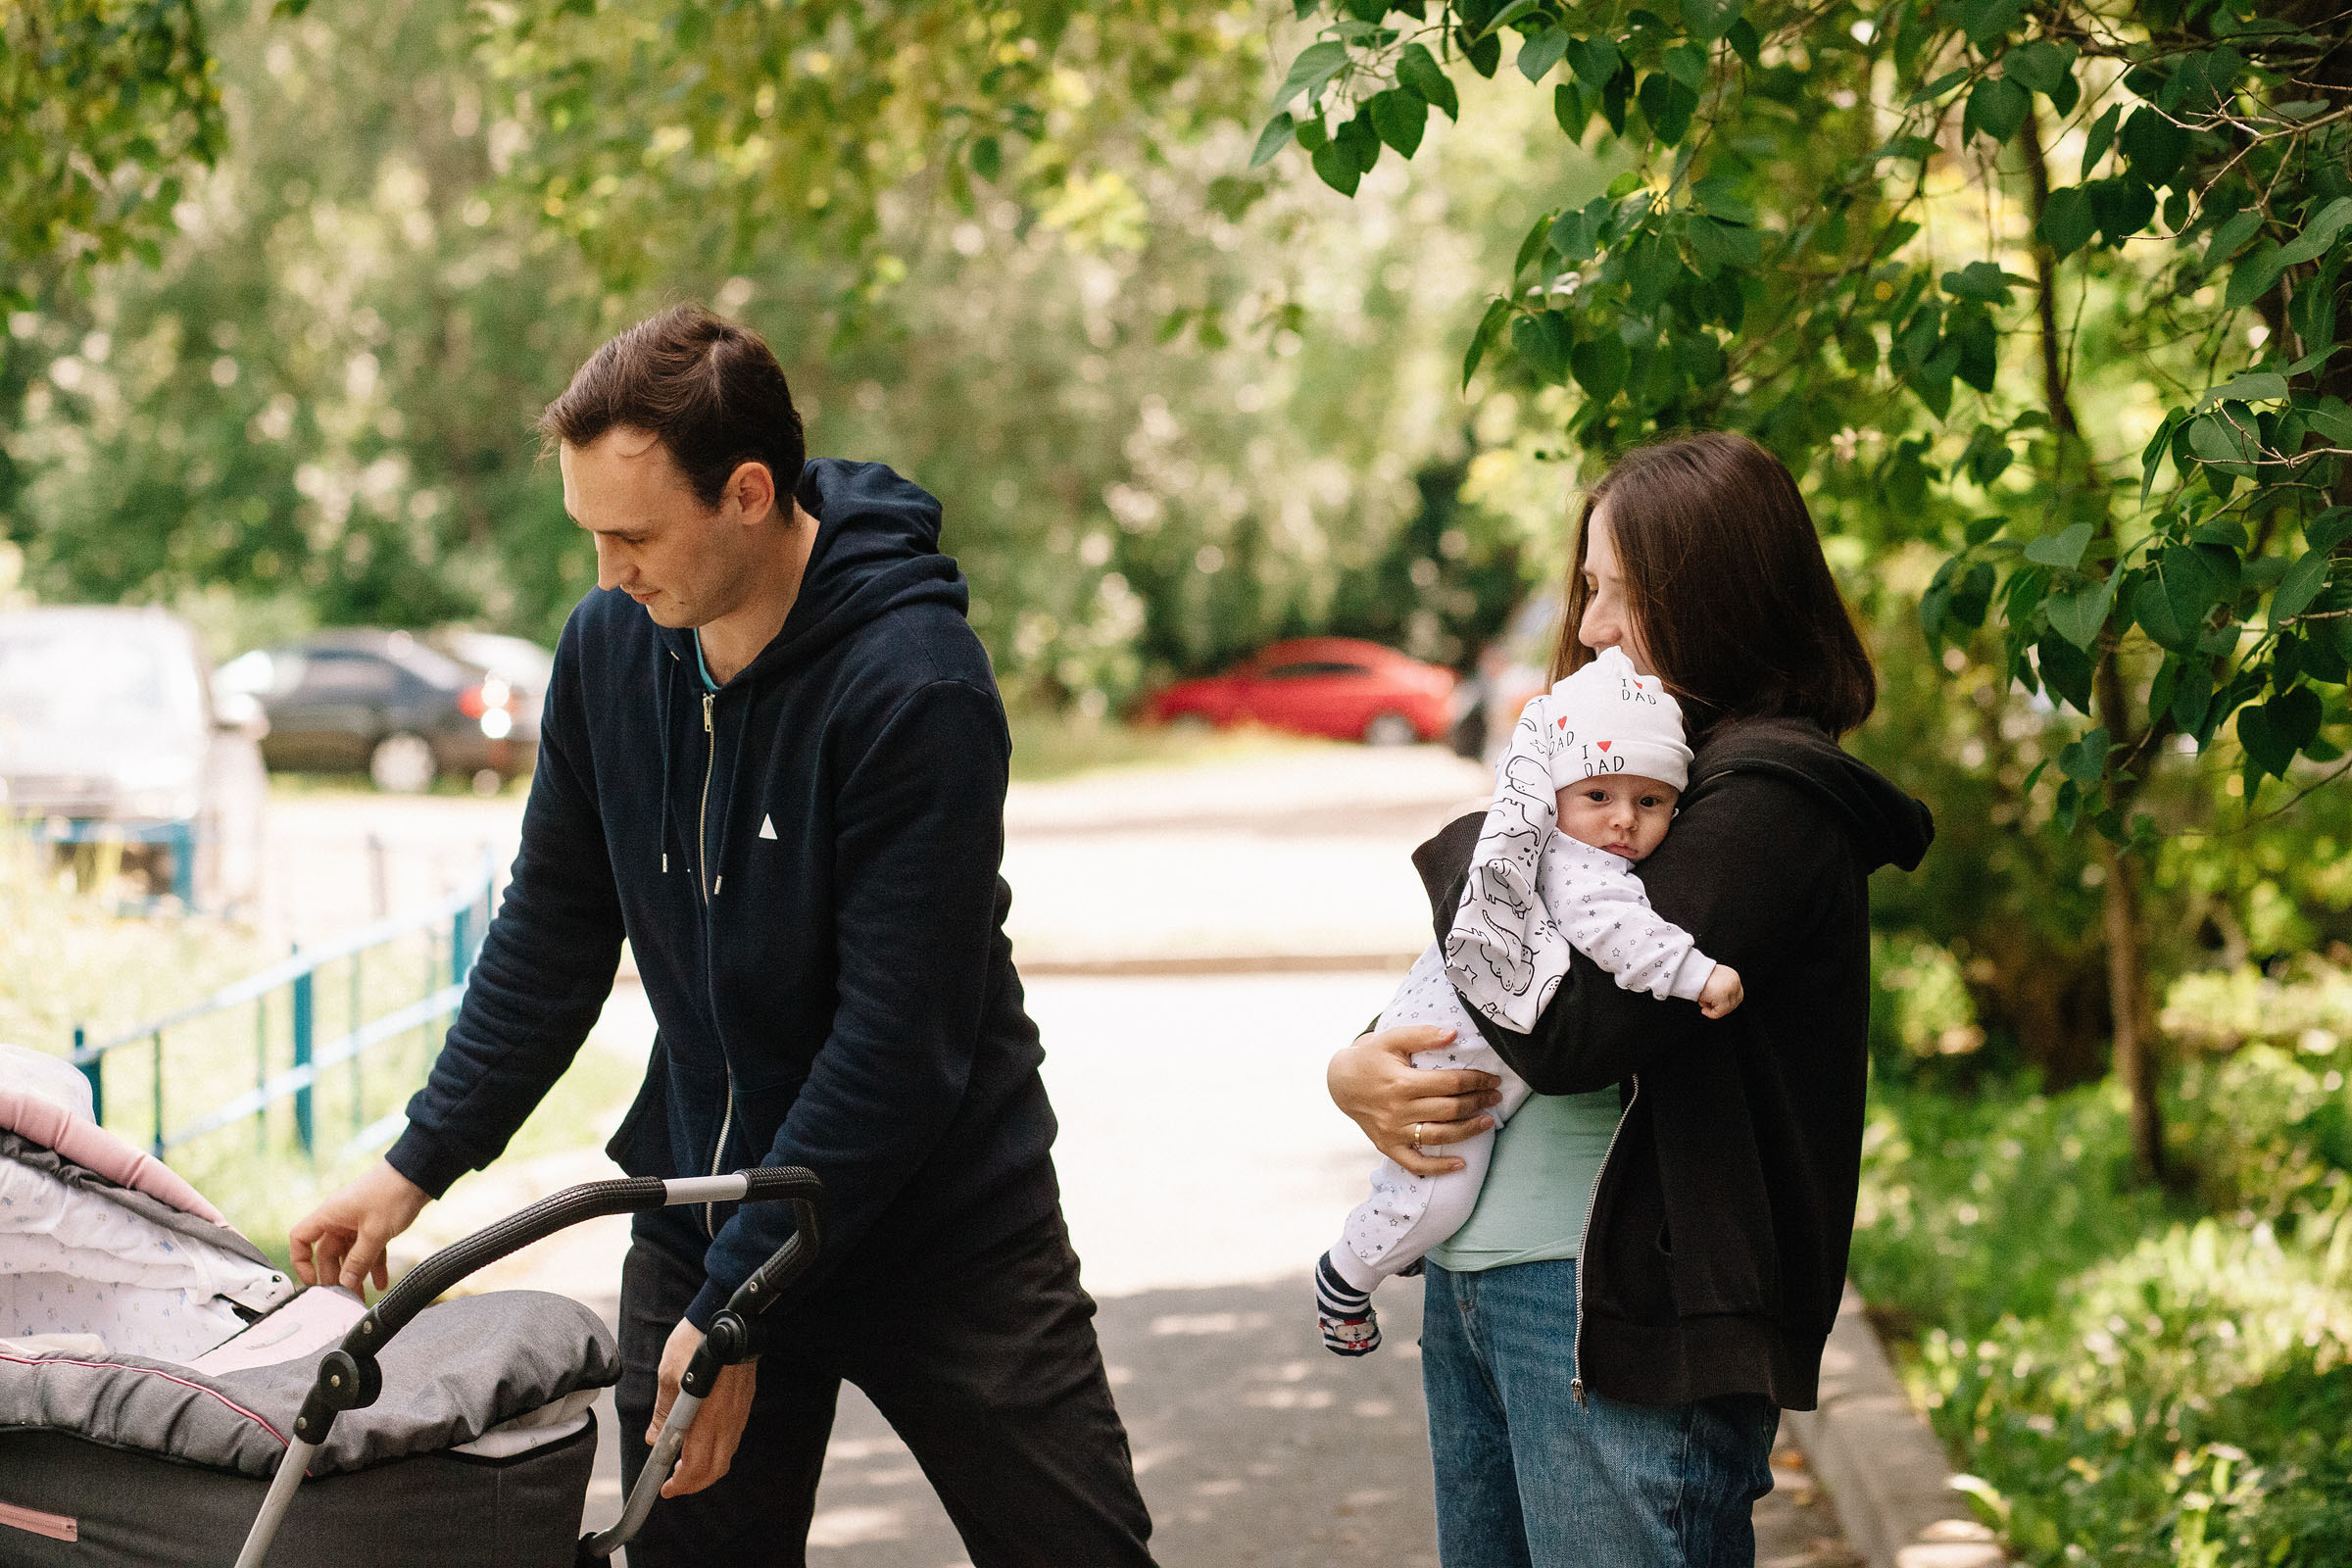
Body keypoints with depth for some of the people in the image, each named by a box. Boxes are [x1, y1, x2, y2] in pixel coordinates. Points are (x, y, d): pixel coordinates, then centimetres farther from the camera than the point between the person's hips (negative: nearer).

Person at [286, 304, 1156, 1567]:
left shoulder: (917, 685, -22)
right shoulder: (609, 644, -3)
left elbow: (897, 1041, -23)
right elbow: (552, 937, 9)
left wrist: (740, 1301, -22)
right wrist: (419, 1165, 4)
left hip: (947, 1226, -4)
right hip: (697, 1214, 4)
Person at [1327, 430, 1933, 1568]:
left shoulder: (1766, 802, -14)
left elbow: (1570, 1029, -23)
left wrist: (1467, 851, -7)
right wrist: (1358, 1068, -1)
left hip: (1618, 1299, -9)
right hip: (1468, 1268, 9)